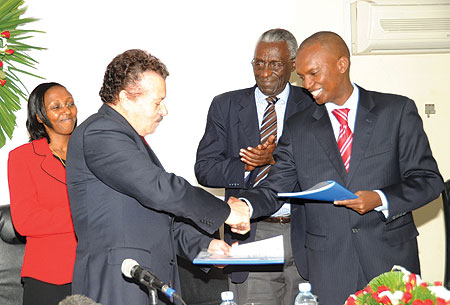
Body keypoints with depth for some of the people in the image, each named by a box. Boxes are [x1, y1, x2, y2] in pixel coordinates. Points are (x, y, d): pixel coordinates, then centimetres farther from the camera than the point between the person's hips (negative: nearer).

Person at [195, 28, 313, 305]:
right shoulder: (226, 106, 7)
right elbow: (205, 169, 1)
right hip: (251, 236, 0)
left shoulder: (312, 106, 4)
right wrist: (248, 167, -16)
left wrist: (276, 159, -18)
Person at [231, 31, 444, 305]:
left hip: (391, 257, -1)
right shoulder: (298, 128, 7)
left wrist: (380, 199, -17)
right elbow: (274, 190, 4)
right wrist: (243, 205, -17)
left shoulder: (397, 111, 0)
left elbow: (428, 179, -1)